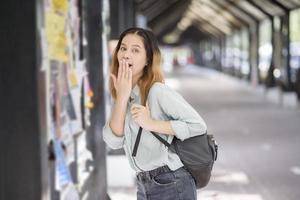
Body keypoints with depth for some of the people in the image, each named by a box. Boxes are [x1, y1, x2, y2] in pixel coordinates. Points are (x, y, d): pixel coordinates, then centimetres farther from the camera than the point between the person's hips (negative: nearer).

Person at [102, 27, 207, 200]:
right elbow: (114, 141, -6)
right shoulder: (123, 93, 5)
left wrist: (151, 124, -21)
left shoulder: (158, 91, -15)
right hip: (144, 184, 7)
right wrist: (121, 97, -14)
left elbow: (198, 125, -18)